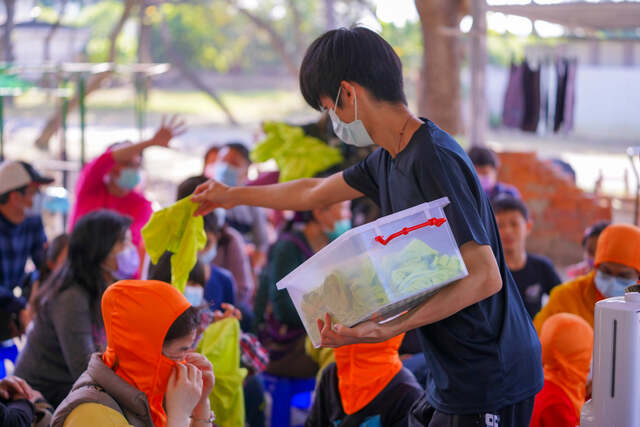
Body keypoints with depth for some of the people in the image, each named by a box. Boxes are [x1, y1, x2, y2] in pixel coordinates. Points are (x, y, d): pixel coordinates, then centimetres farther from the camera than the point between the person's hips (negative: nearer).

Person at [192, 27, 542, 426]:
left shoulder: (435, 160, -21)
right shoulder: (389, 158, 9)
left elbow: (484, 277, -25)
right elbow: (317, 192, 28)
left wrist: (387, 328, -31)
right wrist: (232, 195, 40)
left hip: (488, 379, -9)